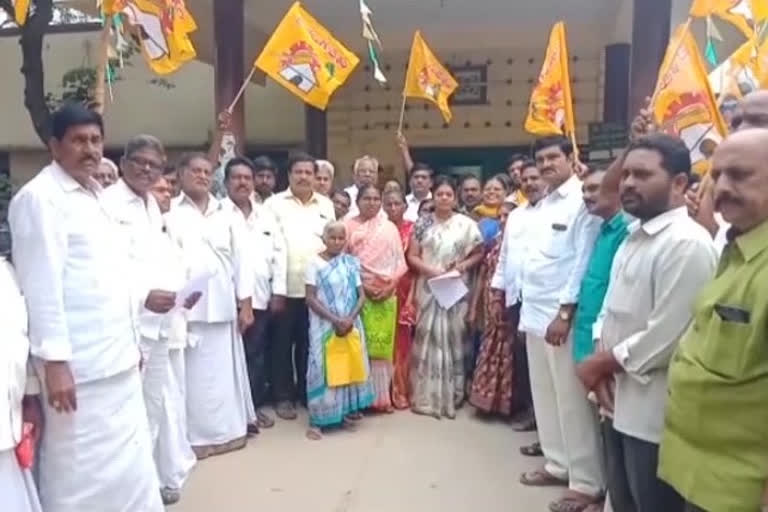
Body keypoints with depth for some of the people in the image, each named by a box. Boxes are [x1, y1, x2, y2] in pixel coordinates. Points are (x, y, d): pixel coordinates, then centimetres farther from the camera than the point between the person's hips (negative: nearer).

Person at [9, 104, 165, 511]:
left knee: (129, 462, 17)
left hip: (115, 356, 8)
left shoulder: (95, 195, 15)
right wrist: (54, 360, -19)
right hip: (78, 363, -8)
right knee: (82, 470, 3)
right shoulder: (39, 197, -11)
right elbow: (42, 284, -17)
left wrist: (142, 297, 12)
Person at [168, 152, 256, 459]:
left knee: (223, 369, 10)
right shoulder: (168, 213, 2)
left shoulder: (227, 215, 11)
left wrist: (246, 303, 4)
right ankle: (195, 435, 15)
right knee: (191, 372, 3)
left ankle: (228, 429, 23)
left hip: (221, 304, 3)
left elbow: (242, 258, 9)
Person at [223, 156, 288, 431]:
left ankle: (255, 405, 23)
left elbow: (278, 252, 12)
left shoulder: (266, 215, 14)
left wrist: (278, 291, 5)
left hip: (260, 297, 5)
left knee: (256, 354, 11)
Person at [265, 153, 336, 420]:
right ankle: (283, 396, 19)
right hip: (284, 287, -2)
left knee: (309, 343, 12)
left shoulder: (326, 205, 11)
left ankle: (307, 391, 27)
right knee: (283, 343, 7)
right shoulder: (274, 203, 1)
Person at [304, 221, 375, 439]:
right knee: (323, 368, -2)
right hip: (324, 325, -3)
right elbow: (311, 299, -9)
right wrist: (334, 319, -16)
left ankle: (348, 408, 22)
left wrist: (350, 319, -13)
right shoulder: (314, 262, -5)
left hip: (350, 324, 3)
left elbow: (361, 295, 4)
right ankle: (317, 419, 4)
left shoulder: (351, 263, 5)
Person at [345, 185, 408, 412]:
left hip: (386, 295, 2)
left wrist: (390, 285, -7)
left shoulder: (389, 228, 9)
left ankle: (382, 395, 14)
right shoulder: (349, 226, 2)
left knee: (383, 344, 3)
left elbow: (399, 261, 7)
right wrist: (360, 284, -11)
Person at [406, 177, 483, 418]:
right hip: (428, 288, 1)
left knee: (452, 338, 3)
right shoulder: (423, 223, 4)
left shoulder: (466, 224, 1)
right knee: (428, 339, 3)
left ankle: (450, 396, 15)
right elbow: (412, 256, 2)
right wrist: (431, 270, -13)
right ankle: (426, 396, 12)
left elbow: (479, 254, 4)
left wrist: (463, 266, -13)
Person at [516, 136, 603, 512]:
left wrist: (565, 313, -18)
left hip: (562, 313, -8)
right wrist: (526, 305, 12)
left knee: (572, 400, 0)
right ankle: (557, 464, 30)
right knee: (544, 394, 15)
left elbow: (584, 262, -15)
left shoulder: (583, 201, -8)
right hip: (535, 311, 8)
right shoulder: (543, 204, 16)